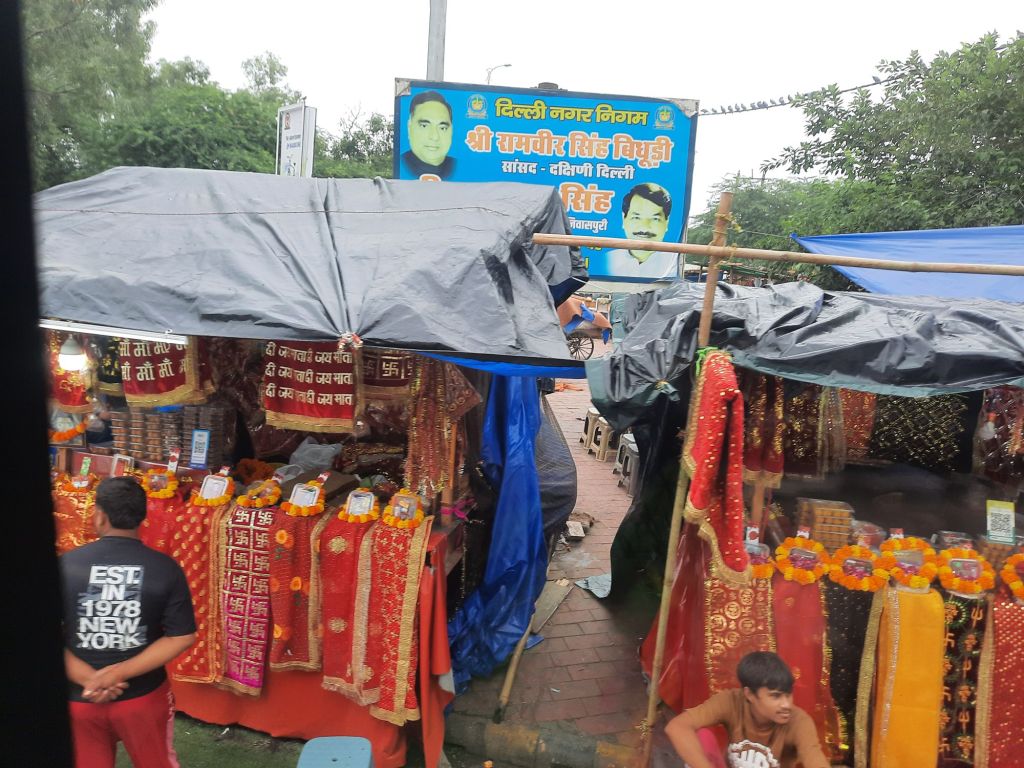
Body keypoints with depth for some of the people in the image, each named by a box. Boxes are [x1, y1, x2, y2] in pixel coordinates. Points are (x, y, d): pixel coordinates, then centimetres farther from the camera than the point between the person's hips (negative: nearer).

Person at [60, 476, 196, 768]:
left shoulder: (64, 565, -12)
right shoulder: (165, 568, -13)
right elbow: (182, 638, -14)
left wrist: (89, 679, -14)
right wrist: (120, 673, -14)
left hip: (79, 699, 0)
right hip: (143, 697, 0)